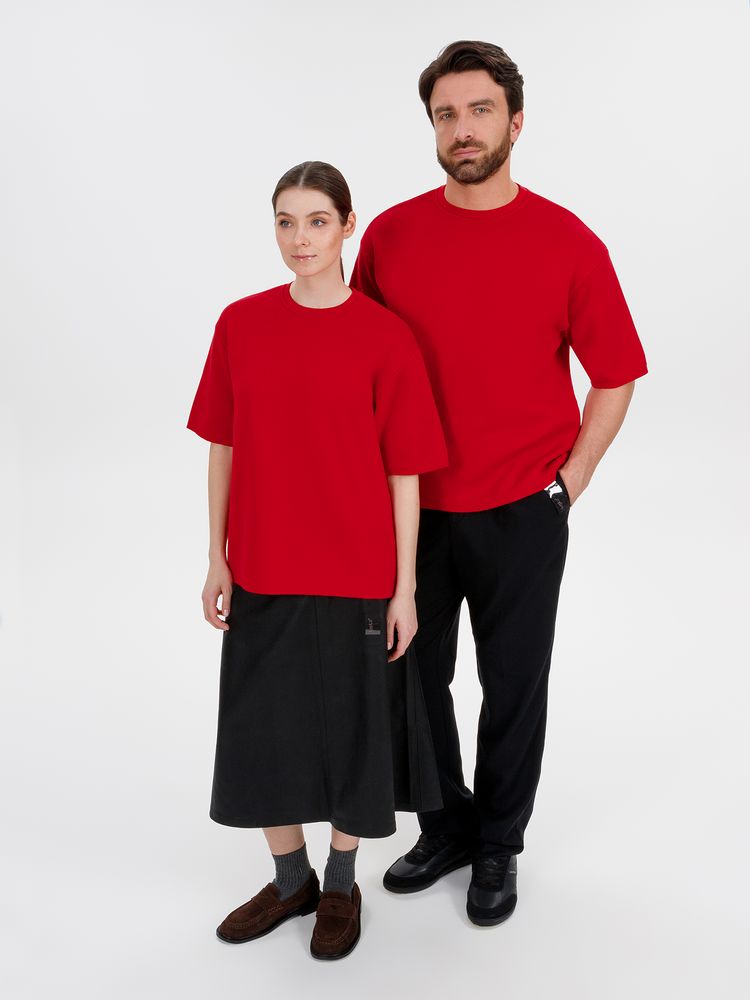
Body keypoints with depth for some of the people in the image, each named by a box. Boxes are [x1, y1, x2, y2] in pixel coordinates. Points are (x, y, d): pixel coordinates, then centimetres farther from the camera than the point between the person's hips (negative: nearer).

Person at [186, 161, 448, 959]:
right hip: (262, 572, 3)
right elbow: (223, 447, 5)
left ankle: (341, 884, 35)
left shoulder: (385, 336, -9)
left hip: (355, 577, -3)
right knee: (261, 730, 14)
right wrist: (217, 559, 4)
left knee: (349, 730, 11)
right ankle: (290, 879, 37)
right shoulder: (241, 324, -1)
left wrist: (404, 587, -6)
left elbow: (405, 472, -6)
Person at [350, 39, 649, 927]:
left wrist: (567, 484, -5)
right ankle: (447, 828, 36)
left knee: (512, 684, 11)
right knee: (415, 676, 13)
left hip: (520, 513, -2)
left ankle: (498, 847, 32)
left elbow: (616, 377, -1)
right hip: (413, 509, 3)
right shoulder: (390, 235, -1)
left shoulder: (569, 243, -7)